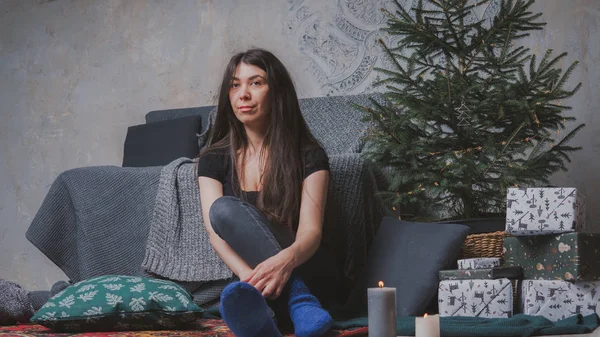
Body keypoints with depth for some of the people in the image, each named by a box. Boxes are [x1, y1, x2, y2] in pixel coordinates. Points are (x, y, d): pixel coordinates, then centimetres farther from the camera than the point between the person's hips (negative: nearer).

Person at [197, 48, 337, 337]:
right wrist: (249, 275, -30)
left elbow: (311, 231, -14)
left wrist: (285, 260, -40)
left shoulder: (309, 157, -1)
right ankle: (300, 302, -37)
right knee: (224, 208, -26)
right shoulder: (214, 160, 7)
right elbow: (216, 233, -7)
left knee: (227, 210, -28)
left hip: (305, 272, -3)